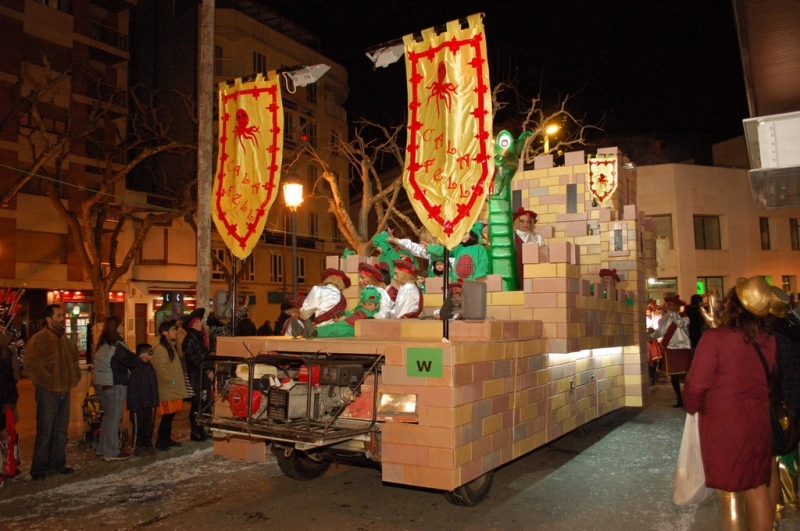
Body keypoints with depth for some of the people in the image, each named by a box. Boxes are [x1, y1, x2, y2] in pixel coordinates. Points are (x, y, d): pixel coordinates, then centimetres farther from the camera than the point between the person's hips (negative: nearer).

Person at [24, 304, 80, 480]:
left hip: (64, 391, 7)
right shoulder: (38, 340, -12)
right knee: (45, 431, -2)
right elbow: (32, 366, -20)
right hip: (48, 392, -7)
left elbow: (73, 359, 28)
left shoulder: (65, 339, 12)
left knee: (61, 430, 13)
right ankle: (39, 468, 8)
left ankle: (58, 463, 24)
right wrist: (48, 381, -17)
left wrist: (74, 377, 16)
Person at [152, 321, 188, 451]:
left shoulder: (171, 346, 15)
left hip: (174, 388, 9)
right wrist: (172, 381, -16)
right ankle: (160, 442, 5)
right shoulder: (160, 349, -16)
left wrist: (179, 382, 17)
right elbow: (162, 369, -22)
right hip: (167, 389, -9)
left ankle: (167, 439, 22)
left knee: (170, 415, 13)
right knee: (167, 416, -4)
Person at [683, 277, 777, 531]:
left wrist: (692, 407, 1)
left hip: (722, 425, -5)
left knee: (729, 494, 7)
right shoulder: (768, 341, -2)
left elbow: (696, 384, -17)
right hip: (758, 423, 5)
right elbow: (765, 379, 9)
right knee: (757, 488, 17)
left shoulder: (715, 338, -19)